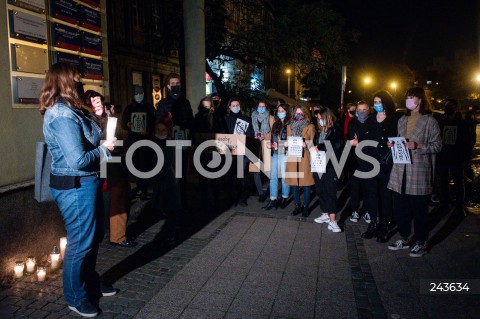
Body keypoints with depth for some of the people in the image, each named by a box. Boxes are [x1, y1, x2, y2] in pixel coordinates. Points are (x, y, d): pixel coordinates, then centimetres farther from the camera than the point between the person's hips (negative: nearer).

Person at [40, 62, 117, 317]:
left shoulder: (68, 111, 11)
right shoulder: (63, 115, -21)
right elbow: (78, 159, -26)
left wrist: (103, 145, -1)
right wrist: (104, 148, -11)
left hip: (86, 183, 10)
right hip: (75, 187, -10)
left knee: (93, 237, 22)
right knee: (80, 242, 6)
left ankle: (90, 282, 41)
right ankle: (76, 297, 26)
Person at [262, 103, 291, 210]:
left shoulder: (289, 124, -5)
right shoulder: (275, 124, 14)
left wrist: (280, 144, -16)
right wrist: (271, 144, 5)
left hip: (285, 153, -6)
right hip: (275, 153, 6)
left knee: (284, 176, 4)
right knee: (273, 176, 3)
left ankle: (284, 198, 20)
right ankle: (273, 200, 9)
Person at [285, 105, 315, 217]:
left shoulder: (310, 127, 6)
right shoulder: (290, 126, 17)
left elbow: (312, 143, 3)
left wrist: (306, 144, -17)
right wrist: (286, 144, -2)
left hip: (304, 157, -3)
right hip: (292, 157, 3)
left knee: (306, 182, -1)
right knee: (294, 182, 4)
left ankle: (306, 207, 10)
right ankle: (297, 206, 15)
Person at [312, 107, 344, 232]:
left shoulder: (336, 130, -5)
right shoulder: (319, 131, 14)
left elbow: (336, 145, -18)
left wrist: (319, 147, -15)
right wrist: (313, 147, -4)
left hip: (330, 166, -6)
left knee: (330, 192, -6)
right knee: (321, 192, 12)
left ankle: (332, 221, -2)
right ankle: (326, 214, 26)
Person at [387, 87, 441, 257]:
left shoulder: (429, 121, -2)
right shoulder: (402, 120, 15)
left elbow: (437, 146, -6)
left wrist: (417, 146, -18)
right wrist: (393, 144, 3)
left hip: (419, 171, -5)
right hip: (401, 170, 6)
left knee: (419, 208, 2)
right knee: (400, 207, 9)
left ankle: (421, 243, 17)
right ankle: (404, 239, 24)